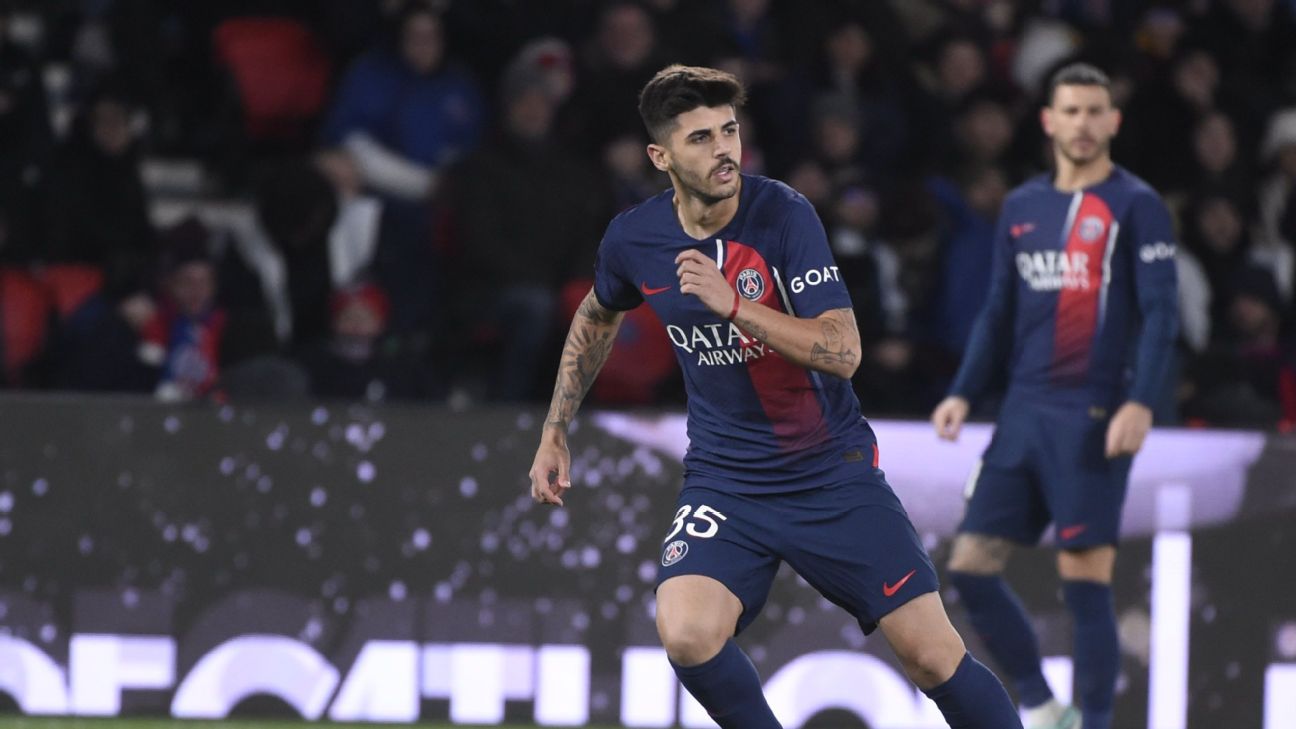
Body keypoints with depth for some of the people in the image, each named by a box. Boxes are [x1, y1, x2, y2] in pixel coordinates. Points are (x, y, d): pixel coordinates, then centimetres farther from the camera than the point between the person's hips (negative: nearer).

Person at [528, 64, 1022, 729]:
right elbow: (596, 319, 19)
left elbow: (843, 351, -23)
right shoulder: (633, 239, -5)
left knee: (933, 655, -7)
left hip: (832, 470, -2)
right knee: (686, 636, -23)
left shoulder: (784, 215, -16)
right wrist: (555, 433, 21)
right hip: (724, 482, 2)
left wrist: (734, 305, -32)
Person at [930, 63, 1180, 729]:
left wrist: (1142, 402, -20)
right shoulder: (1021, 207, 15)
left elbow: (1160, 312, -9)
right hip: (1024, 414, 6)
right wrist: (964, 393, 8)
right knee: (971, 565, 2)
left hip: (1091, 417, -6)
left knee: (1084, 580, -9)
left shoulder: (1135, 206, -2)